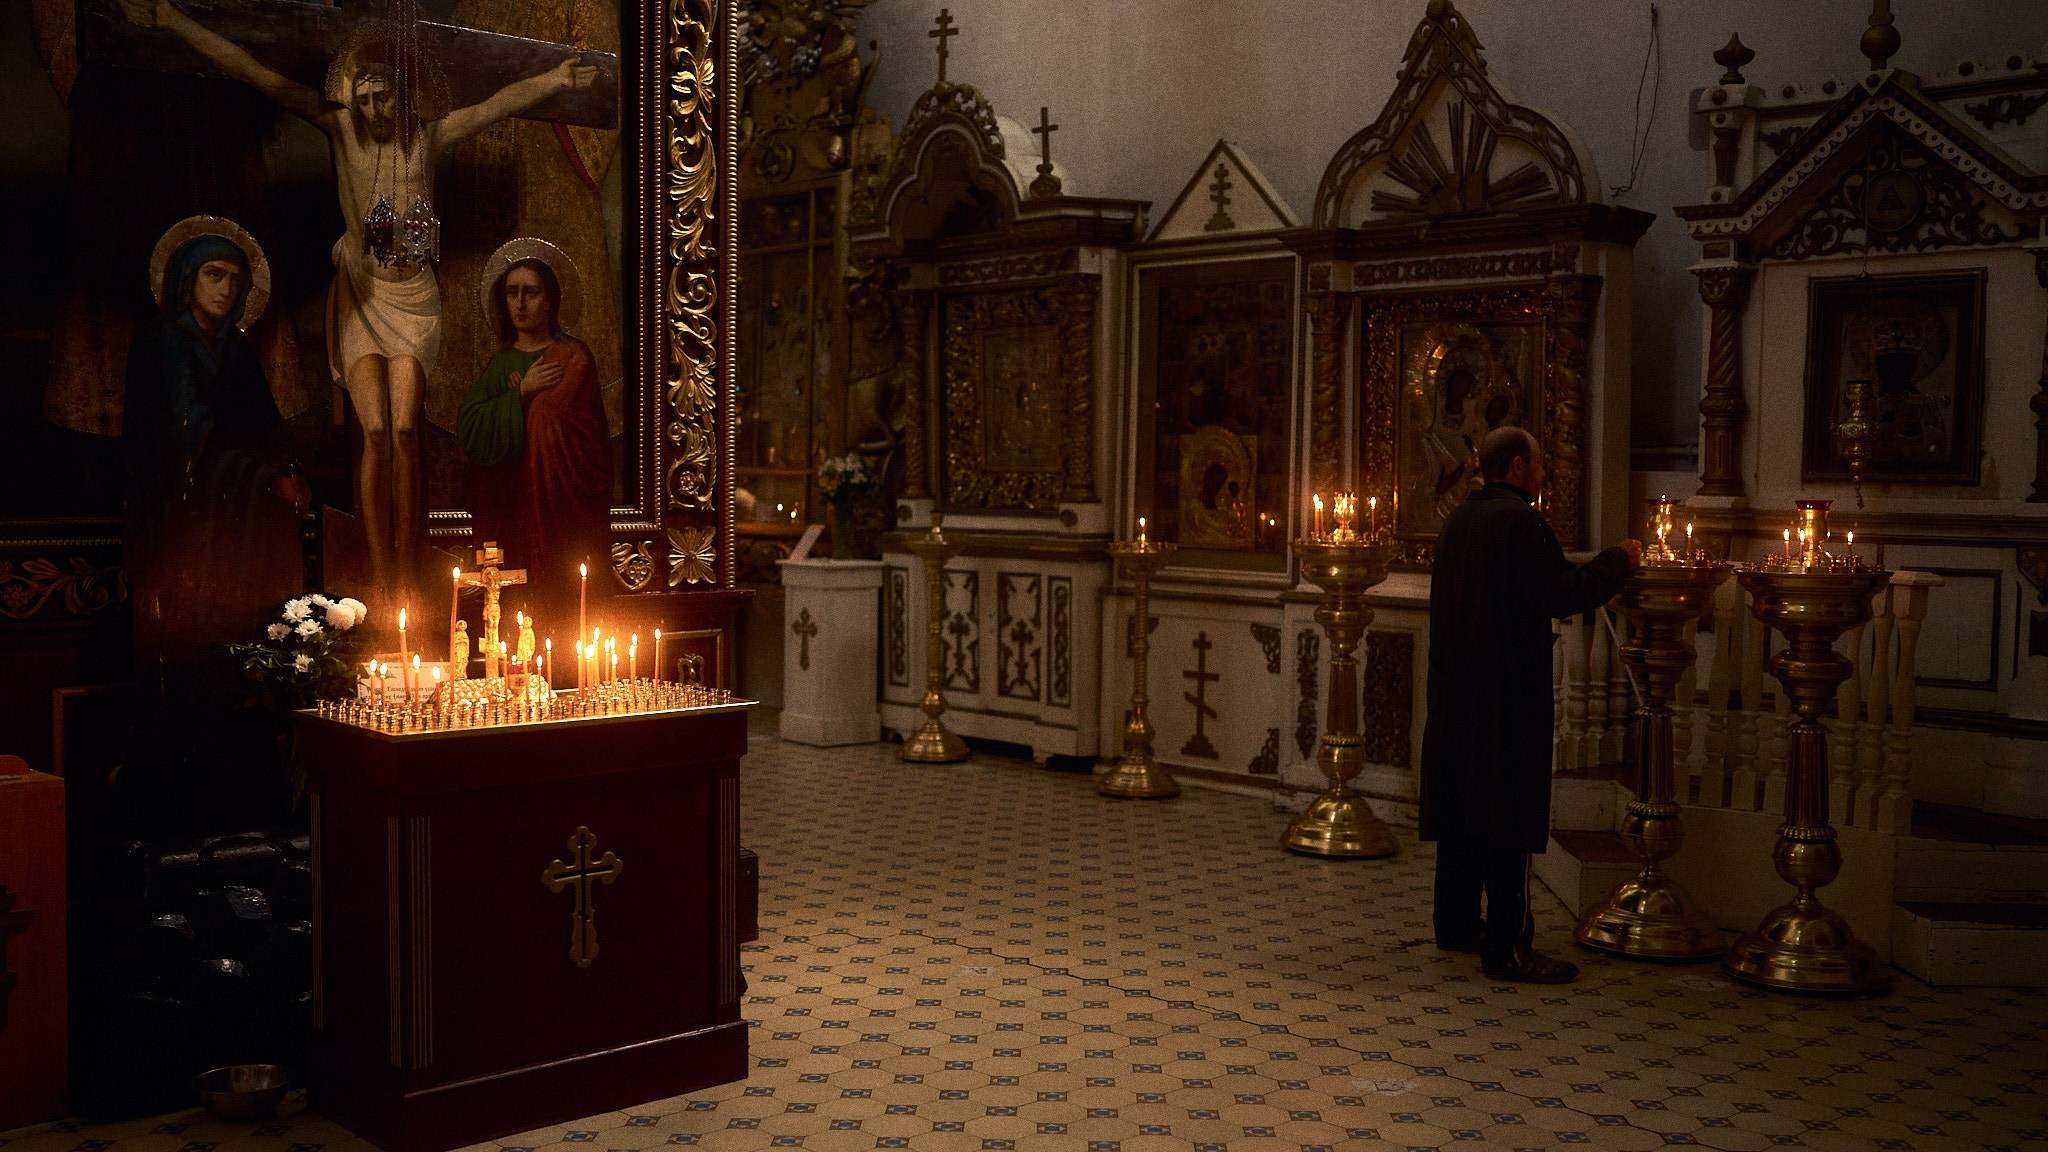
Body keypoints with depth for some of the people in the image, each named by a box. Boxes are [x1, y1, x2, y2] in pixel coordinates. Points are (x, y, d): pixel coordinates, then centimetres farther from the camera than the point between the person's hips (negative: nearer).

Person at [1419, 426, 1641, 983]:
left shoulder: (1456, 521, 11)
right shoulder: (1521, 521, -15)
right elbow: (1560, 594, -22)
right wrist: (1618, 561, -8)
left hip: (1455, 691, 9)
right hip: (1507, 696, -9)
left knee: (1462, 810, 16)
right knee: (1508, 814, -5)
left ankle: (1456, 923, 26)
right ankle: (1507, 948, -2)